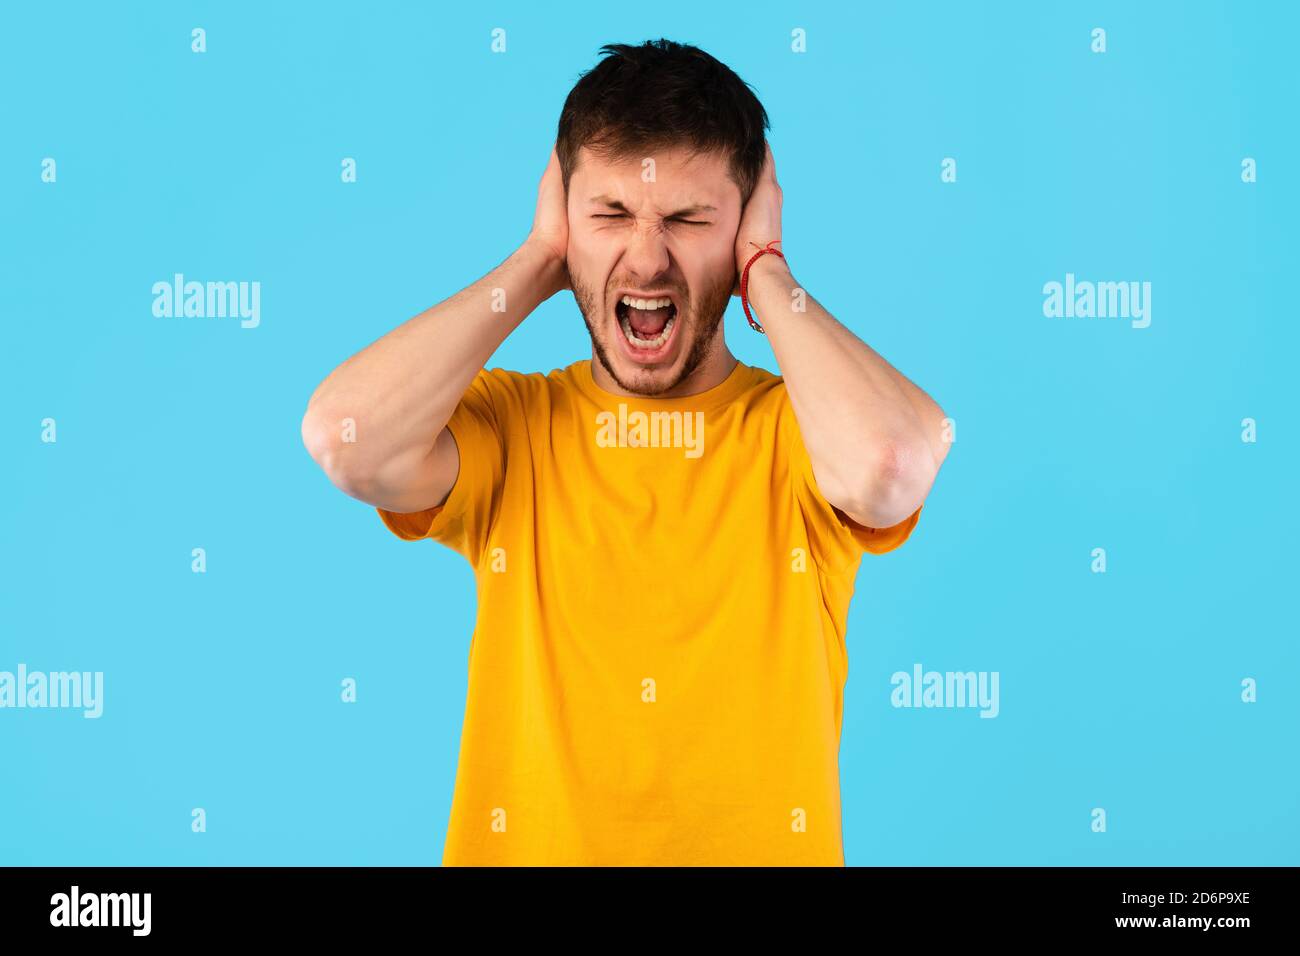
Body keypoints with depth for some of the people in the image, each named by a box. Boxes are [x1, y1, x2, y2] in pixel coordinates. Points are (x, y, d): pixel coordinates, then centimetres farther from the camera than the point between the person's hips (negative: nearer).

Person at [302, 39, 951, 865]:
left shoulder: (799, 431, -1)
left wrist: (764, 268, -7)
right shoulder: (507, 426, 3)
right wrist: (537, 263, -4)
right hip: (525, 843, 1)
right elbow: (344, 435, -15)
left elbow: (889, 462, -23)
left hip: (764, 846, 0)